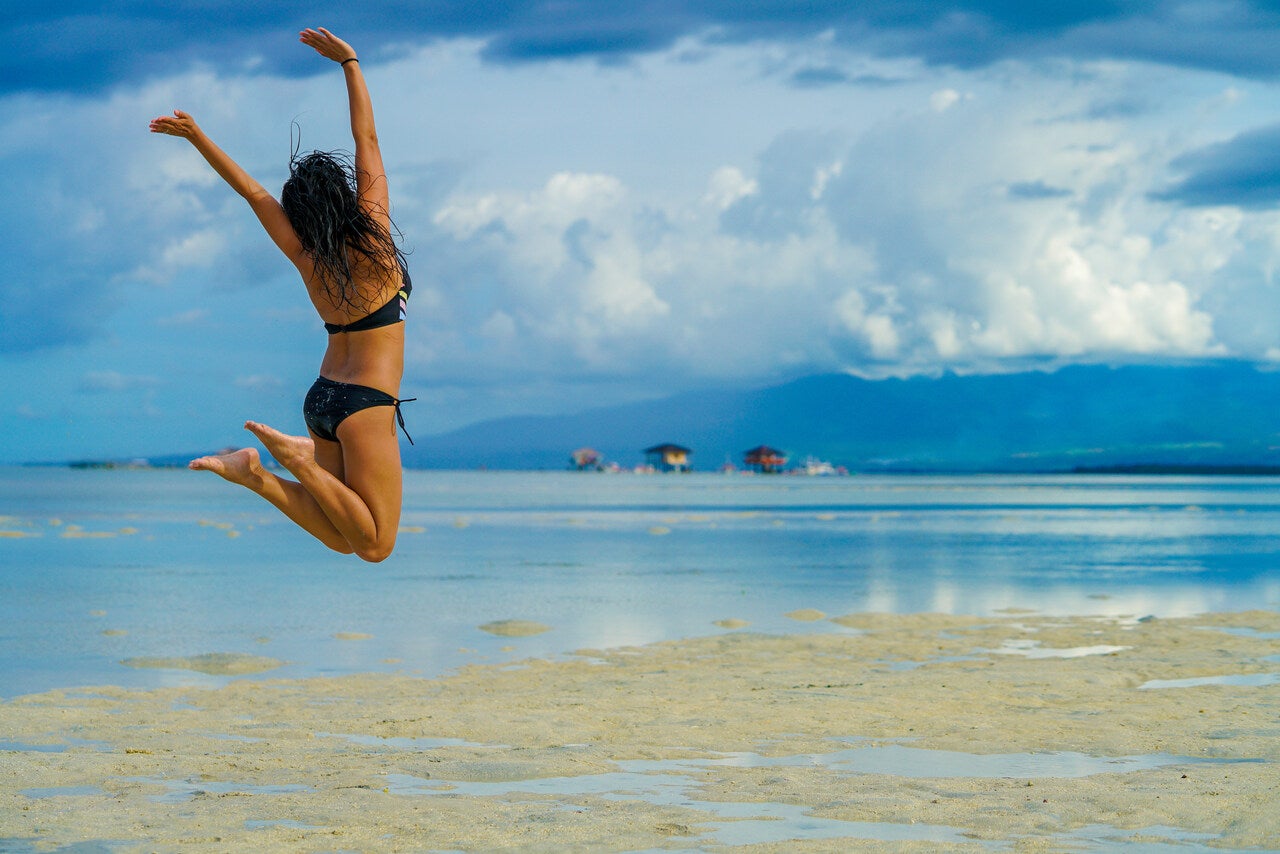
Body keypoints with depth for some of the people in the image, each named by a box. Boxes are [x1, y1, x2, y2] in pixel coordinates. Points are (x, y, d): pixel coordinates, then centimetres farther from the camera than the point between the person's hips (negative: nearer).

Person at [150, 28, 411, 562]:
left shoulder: (303, 256, 1)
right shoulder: (373, 239, -12)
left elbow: (252, 192, 8)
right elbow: (367, 139, -6)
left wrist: (197, 137, 16)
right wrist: (350, 63, 0)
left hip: (322, 398, 7)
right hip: (367, 404, -7)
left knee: (341, 538, 11)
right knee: (375, 546, -4)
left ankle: (256, 473, -5)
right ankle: (300, 461, -15)